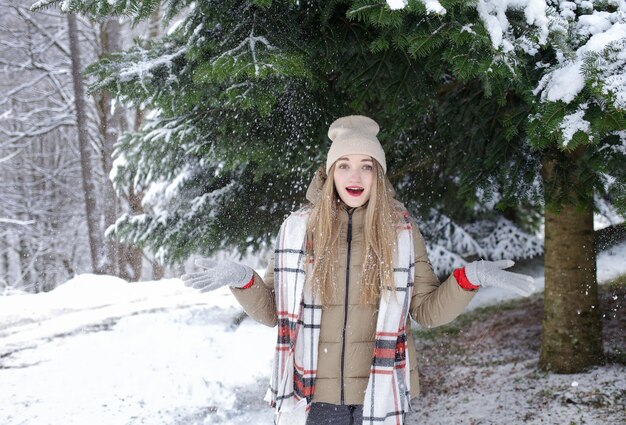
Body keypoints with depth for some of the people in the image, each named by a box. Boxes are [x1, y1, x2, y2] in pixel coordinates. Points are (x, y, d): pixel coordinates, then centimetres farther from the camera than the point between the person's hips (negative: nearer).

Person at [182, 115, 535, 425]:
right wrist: (243, 280, -12)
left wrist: (468, 278, -12)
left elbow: (427, 310, 4)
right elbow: (271, 311, 6)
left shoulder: (402, 231, 1)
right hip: (311, 396, 0)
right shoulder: (298, 228, 1)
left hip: (380, 395, 0)